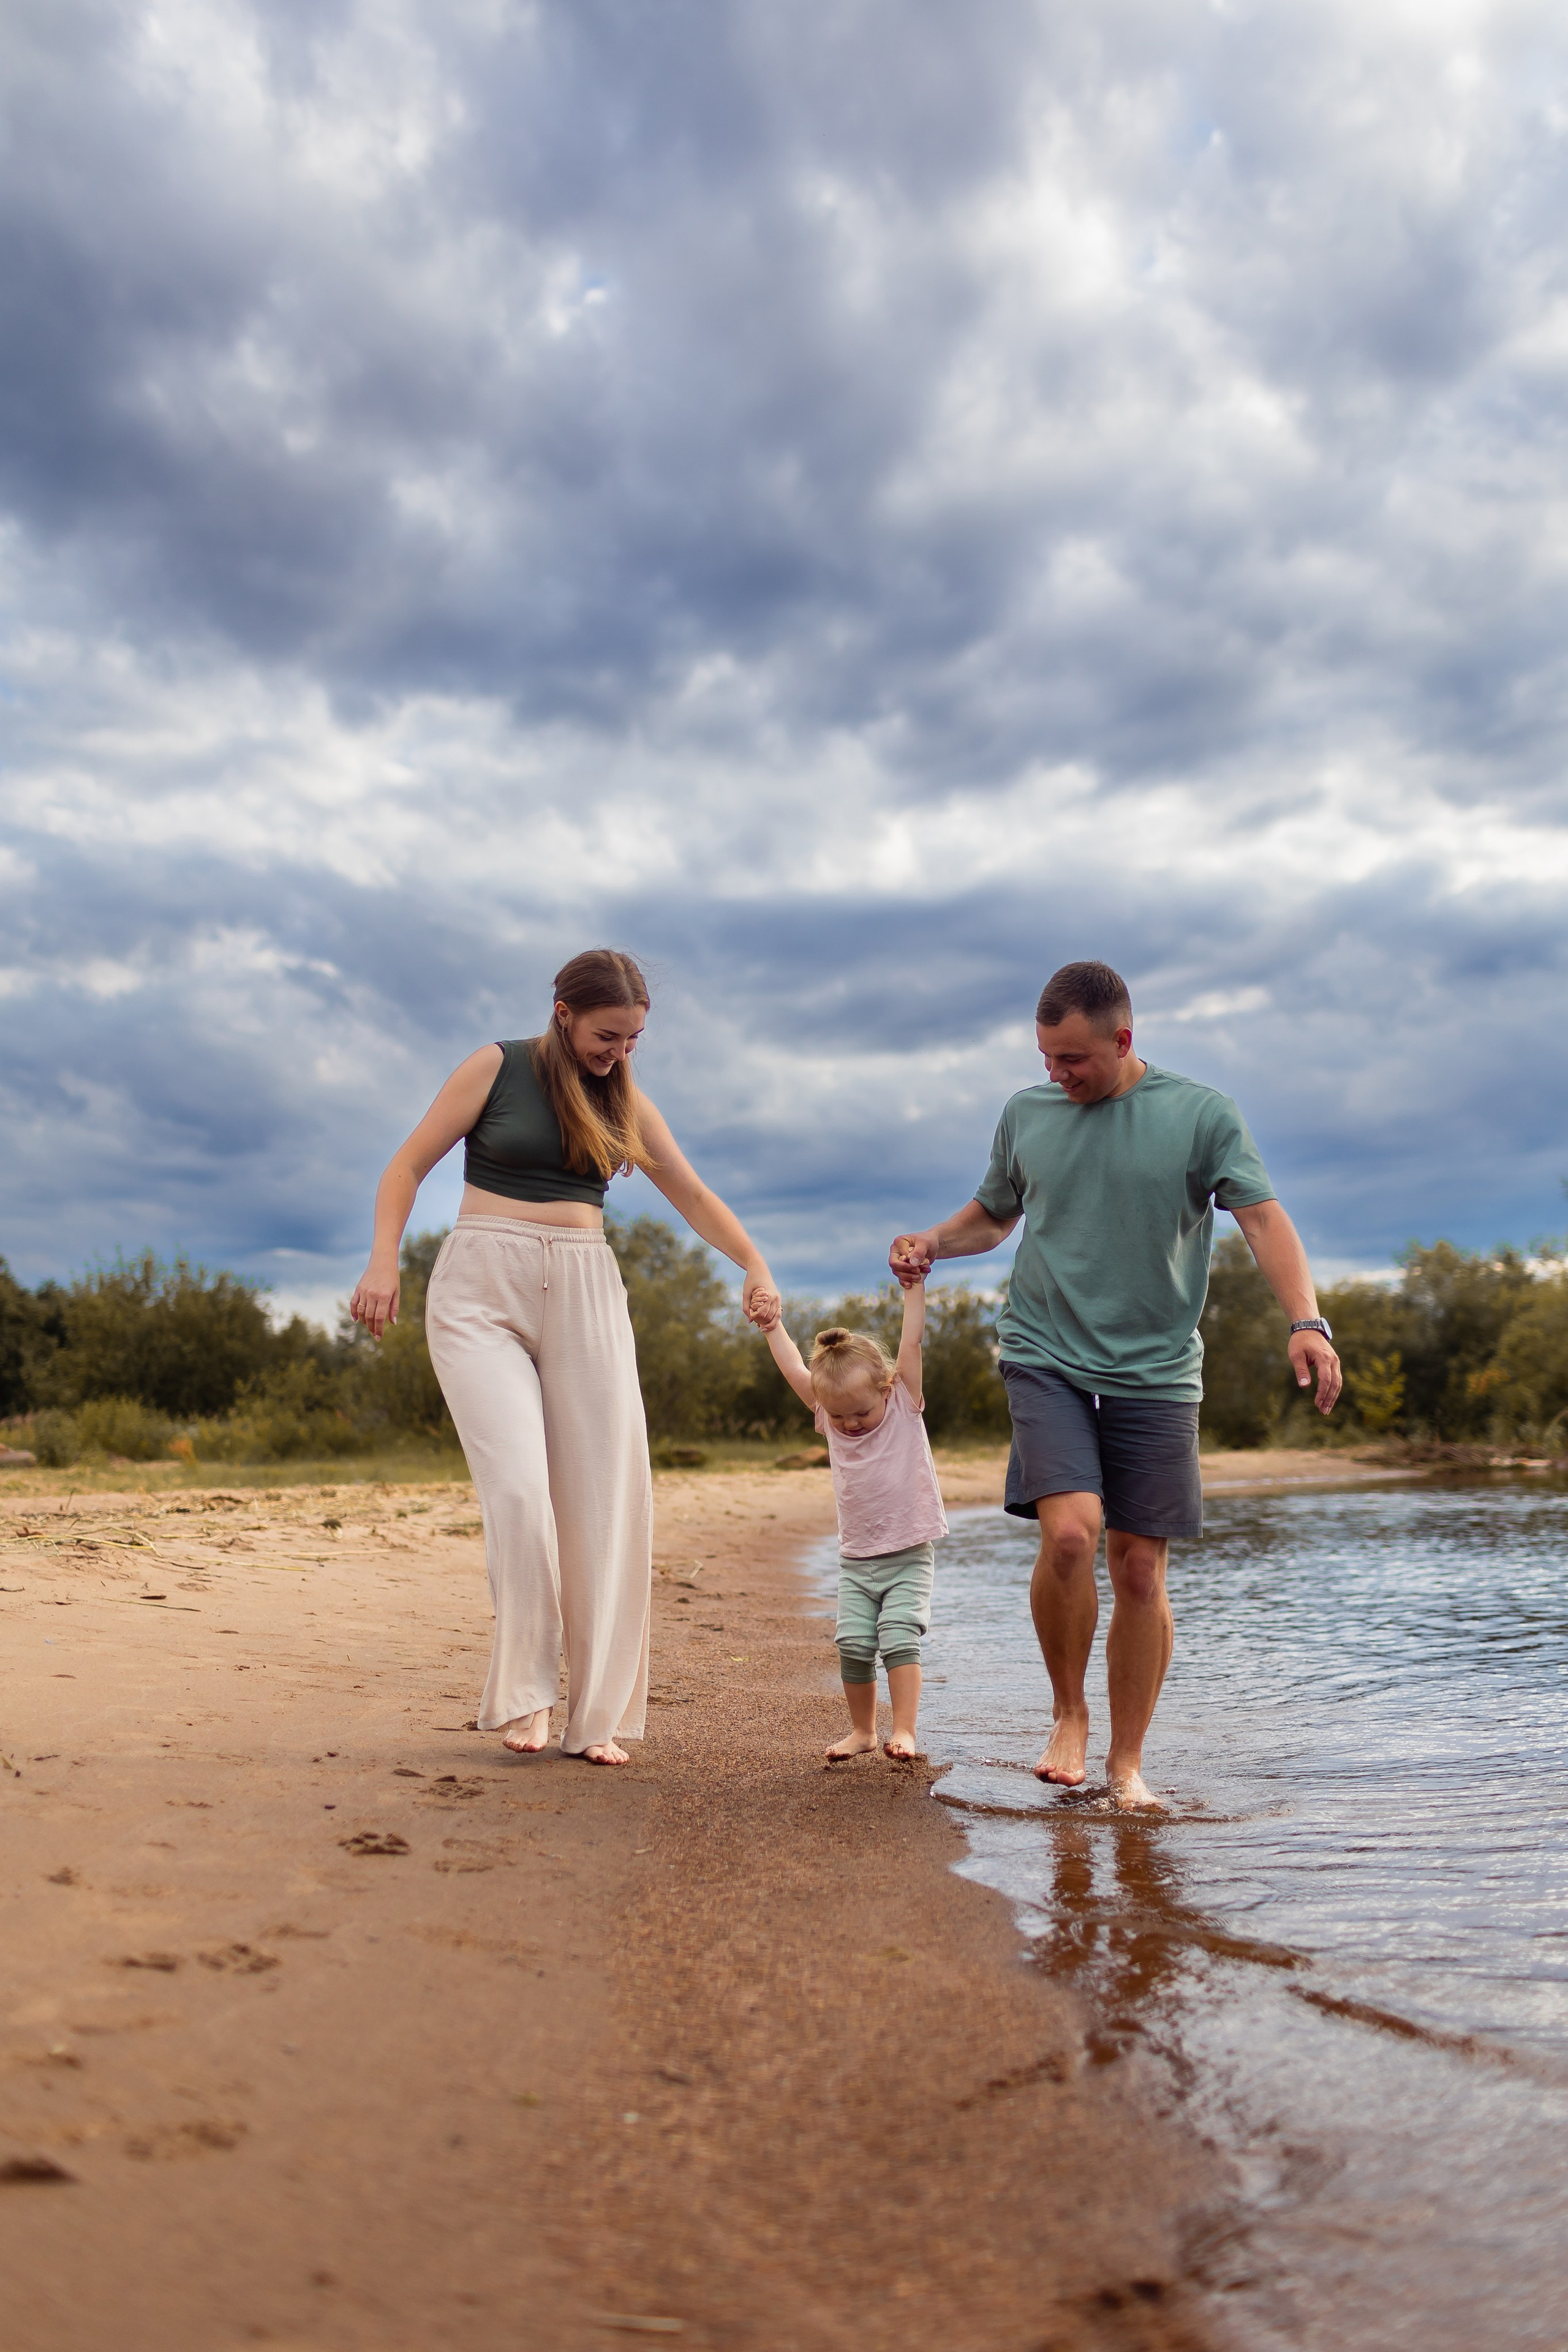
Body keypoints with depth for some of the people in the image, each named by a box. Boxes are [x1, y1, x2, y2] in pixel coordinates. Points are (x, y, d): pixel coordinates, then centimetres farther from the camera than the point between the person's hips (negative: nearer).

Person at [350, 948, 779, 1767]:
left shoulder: (625, 1102, 12)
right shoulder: (497, 1068, 1)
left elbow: (694, 1197, 14)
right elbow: (408, 1165, 1)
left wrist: (754, 1264, -2)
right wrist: (384, 1260, -12)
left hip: (584, 1295, 4)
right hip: (483, 1291, -3)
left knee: (605, 1498, -4)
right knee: (519, 1487, -18)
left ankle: (598, 1710, 4)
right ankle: (524, 1691, -3)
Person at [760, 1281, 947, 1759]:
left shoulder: (905, 1406, -5)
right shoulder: (831, 1419, 4)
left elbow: (911, 1342, -9)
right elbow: (796, 1372, 8)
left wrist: (914, 1284, -11)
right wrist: (773, 1327, 11)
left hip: (909, 1557, -3)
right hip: (856, 1560, 4)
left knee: (899, 1639, -15)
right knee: (853, 1645, -3)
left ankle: (903, 1731, -11)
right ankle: (862, 1730, 12)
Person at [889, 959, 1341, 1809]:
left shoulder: (1200, 1115, 1)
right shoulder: (1025, 1114, 9)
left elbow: (1263, 1218, -6)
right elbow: (993, 1212, 23)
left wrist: (1306, 1321, -22)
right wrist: (932, 1243, 3)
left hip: (1154, 1373, 0)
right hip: (1046, 1358, 1)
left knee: (1140, 1566, 1)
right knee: (1069, 1532, -19)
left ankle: (1127, 1763, 17)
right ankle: (1068, 1713, 6)